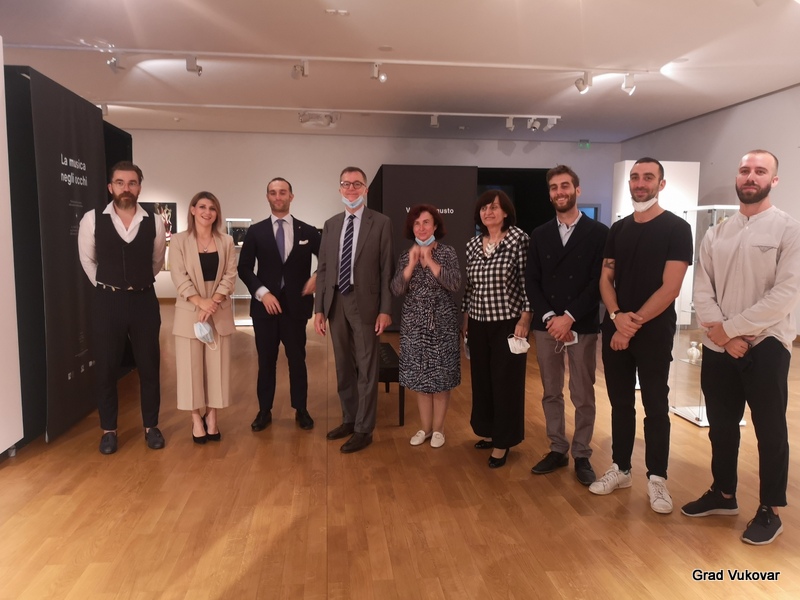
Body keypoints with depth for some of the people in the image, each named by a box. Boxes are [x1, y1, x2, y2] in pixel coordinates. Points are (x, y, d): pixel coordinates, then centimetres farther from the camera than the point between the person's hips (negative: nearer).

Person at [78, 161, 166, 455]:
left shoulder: (154, 223, -3)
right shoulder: (92, 220, -5)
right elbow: (87, 260, 9)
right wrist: (107, 287, 12)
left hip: (144, 301, 1)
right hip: (107, 301, 0)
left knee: (149, 367, 8)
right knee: (106, 369, 8)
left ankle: (151, 426, 23)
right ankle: (109, 430, 24)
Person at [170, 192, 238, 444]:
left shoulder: (226, 241, 6)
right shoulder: (179, 240, 0)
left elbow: (230, 276, 0)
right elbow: (179, 277, -7)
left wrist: (213, 302, -15)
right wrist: (200, 302, -20)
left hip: (219, 312, 2)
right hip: (189, 311, -2)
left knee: (217, 365, 5)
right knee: (191, 365, 3)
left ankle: (211, 416, 18)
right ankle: (196, 419, 14)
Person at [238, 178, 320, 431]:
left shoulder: (308, 231, 3)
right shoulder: (256, 231, 3)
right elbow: (244, 268, 1)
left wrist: (316, 278, -4)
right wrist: (262, 293, -12)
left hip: (295, 305, 0)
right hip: (265, 304, 0)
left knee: (297, 359, 8)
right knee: (266, 360, 8)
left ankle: (301, 410, 21)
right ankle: (264, 411, 21)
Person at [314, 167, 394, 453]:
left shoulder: (381, 223, -3)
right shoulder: (330, 225, 10)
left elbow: (387, 269, -6)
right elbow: (323, 269, 9)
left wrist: (385, 309, -11)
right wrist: (319, 308, 4)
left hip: (365, 303, -5)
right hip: (336, 303, 5)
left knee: (366, 369, 3)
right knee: (343, 367, 15)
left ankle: (363, 430, 14)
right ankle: (349, 419, 31)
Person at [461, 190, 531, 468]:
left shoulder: (519, 238, -8)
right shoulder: (472, 245, 7)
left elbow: (527, 281, -9)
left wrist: (525, 319, -12)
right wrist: (465, 318, 13)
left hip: (508, 322, -5)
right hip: (478, 323, 5)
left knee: (506, 381, 3)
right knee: (481, 379, 13)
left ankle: (503, 442, 16)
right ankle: (489, 432, 31)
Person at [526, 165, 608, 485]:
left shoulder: (598, 232, -1)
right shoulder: (539, 234, 9)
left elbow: (599, 281, -8)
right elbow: (531, 282, 4)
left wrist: (569, 317, -15)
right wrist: (549, 317, -10)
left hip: (583, 326, -3)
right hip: (546, 325, 3)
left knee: (583, 396, 6)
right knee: (551, 393, 11)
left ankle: (581, 456, 20)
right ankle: (557, 450, 25)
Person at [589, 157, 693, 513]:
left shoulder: (676, 229, -6)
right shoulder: (618, 229, 10)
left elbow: (670, 288, -13)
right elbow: (605, 279, 6)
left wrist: (635, 323, -14)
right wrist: (617, 317, -11)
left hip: (654, 333, -4)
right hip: (614, 330, 5)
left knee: (655, 407, 5)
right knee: (620, 403, 12)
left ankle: (656, 478, 18)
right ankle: (620, 469, 25)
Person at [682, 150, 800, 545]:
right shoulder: (715, 234, 8)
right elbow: (701, 290, 2)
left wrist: (730, 328, -16)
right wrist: (720, 334, -12)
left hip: (766, 347, -4)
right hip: (717, 348, 5)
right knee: (721, 426, 16)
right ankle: (723, 495, 34)